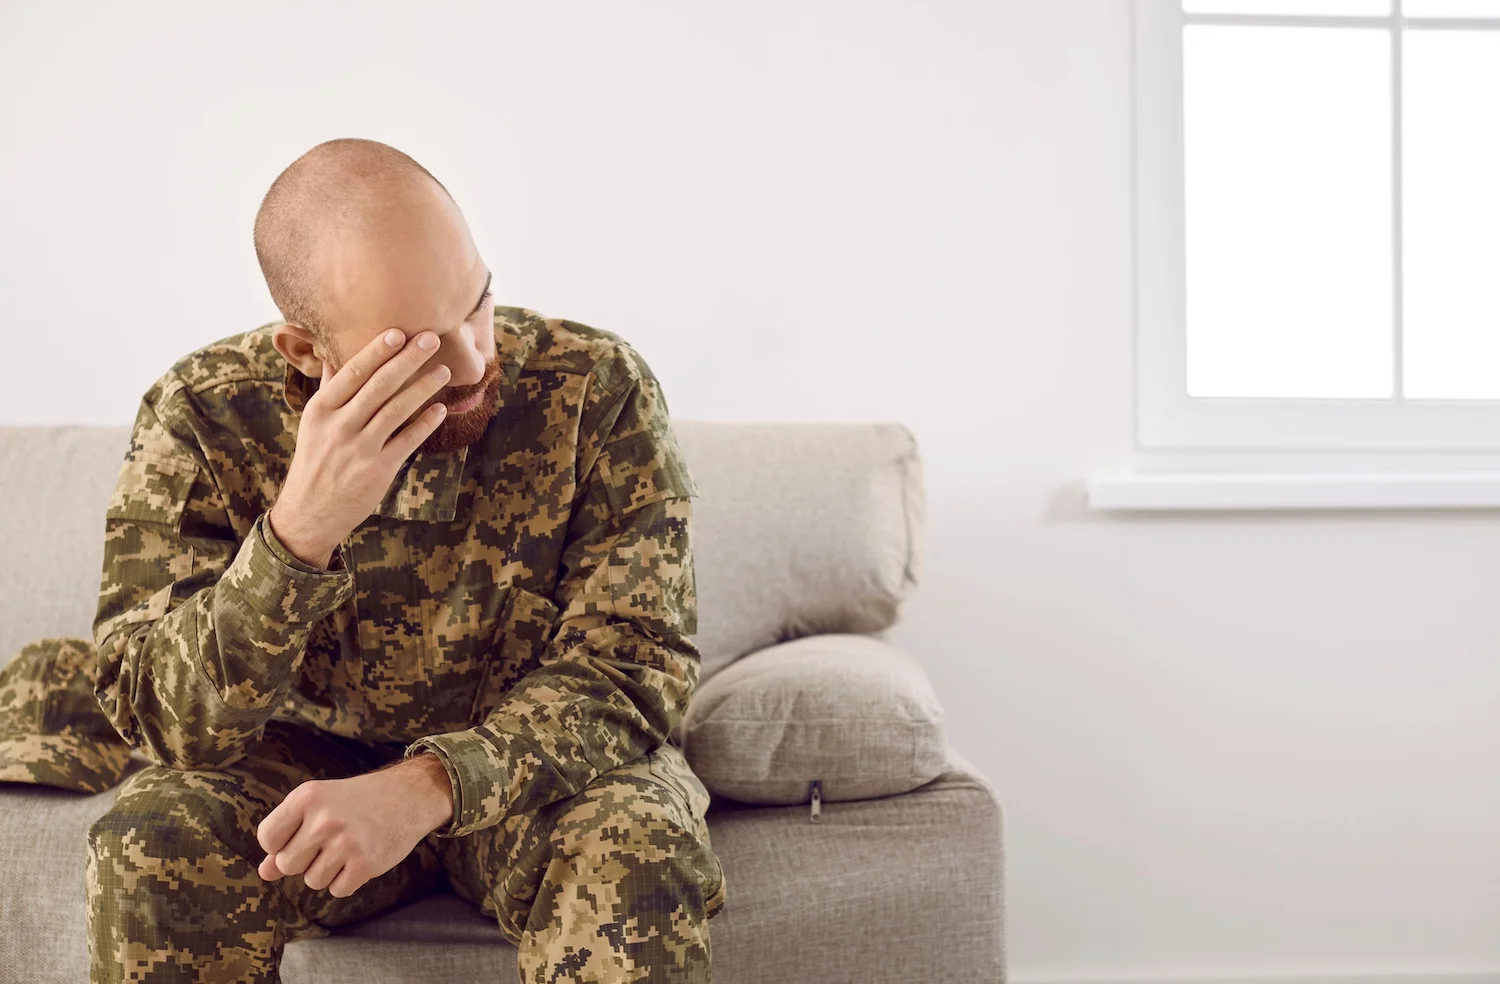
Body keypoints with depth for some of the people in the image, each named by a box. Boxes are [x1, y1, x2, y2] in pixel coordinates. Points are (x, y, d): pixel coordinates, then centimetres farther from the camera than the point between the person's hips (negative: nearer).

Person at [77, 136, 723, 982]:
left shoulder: (600, 390, -17)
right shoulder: (202, 418, -15)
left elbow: (634, 662, -17)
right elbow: (160, 720, -20)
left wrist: (426, 786, -33)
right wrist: (300, 531, -38)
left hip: (537, 765, 0)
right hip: (309, 765, 1)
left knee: (638, 855, -32)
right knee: (151, 846, -28)